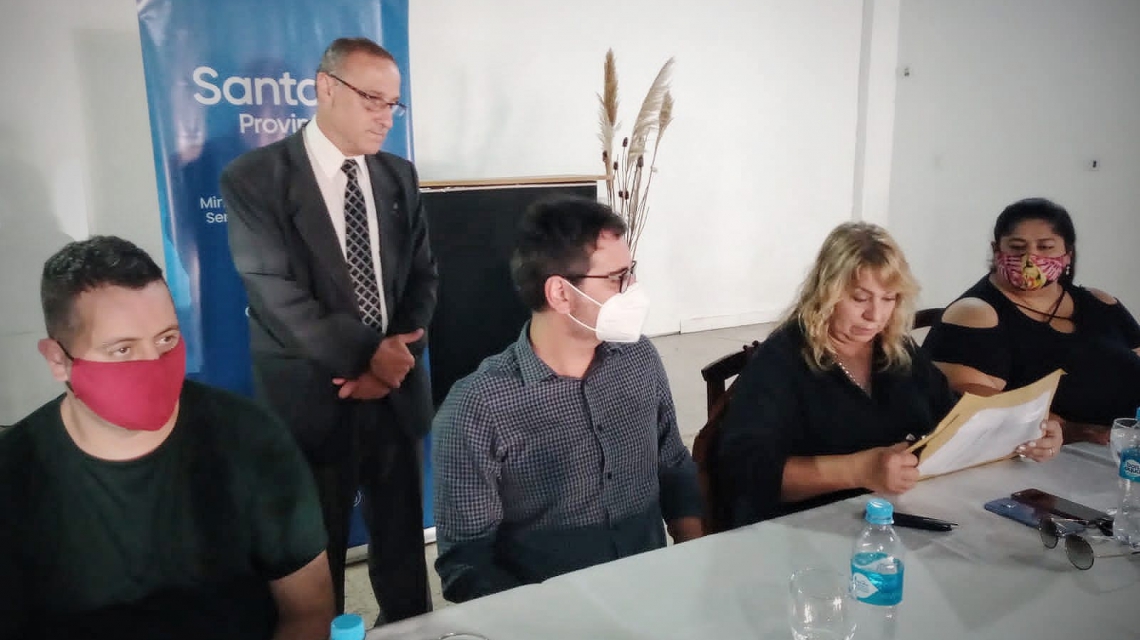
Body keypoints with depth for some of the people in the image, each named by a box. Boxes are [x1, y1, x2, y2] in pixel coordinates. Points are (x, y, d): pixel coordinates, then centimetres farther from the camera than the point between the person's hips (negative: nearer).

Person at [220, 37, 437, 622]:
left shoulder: (399, 176, 7)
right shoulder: (253, 179, -8)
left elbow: (423, 274, 6)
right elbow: (276, 293, -16)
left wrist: (397, 358, -9)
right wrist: (366, 355, -18)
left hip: (397, 391, 4)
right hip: (311, 397, -4)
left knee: (403, 538, 18)